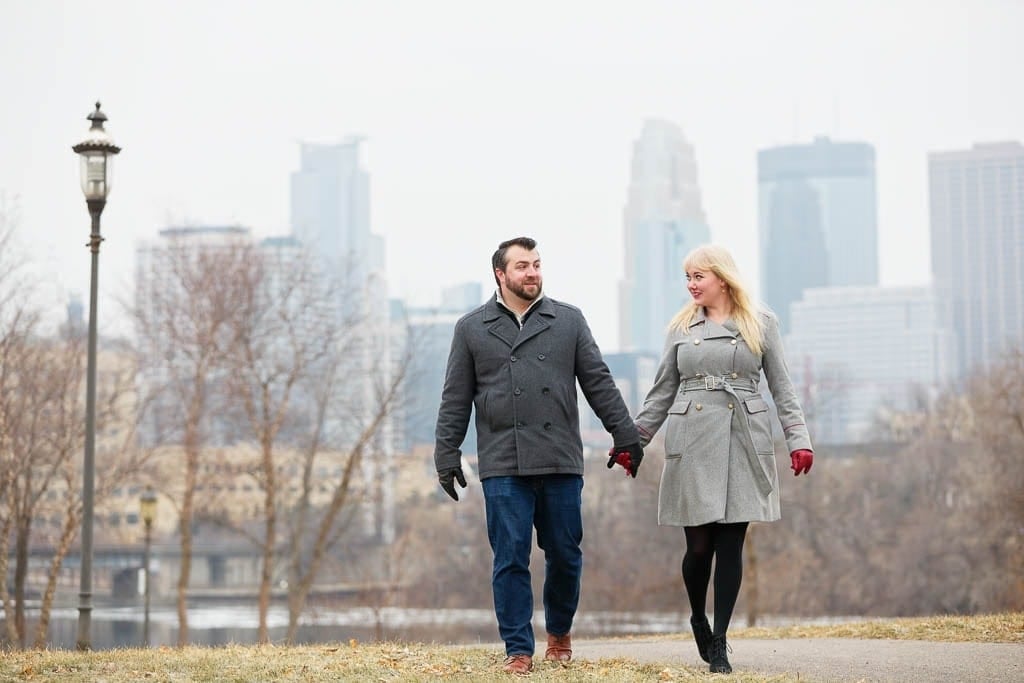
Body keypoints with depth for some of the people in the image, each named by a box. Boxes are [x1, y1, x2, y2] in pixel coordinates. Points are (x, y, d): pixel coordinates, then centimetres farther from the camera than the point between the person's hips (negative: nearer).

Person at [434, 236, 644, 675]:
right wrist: (446, 454, 5)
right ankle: (518, 650, 5)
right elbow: (456, 400, 10)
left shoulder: (569, 321, 11)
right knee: (510, 560, -2)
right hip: (503, 465, -1)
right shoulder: (472, 329, 9)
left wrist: (625, 435, 6)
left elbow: (599, 383, 11)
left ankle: (559, 633, 27)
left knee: (565, 554, 6)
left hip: (561, 461, 1)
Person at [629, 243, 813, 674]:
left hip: (743, 444, -1)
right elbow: (662, 392, 14)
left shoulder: (760, 323, 6)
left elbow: (781, 387, 7)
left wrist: (798, 439, -2)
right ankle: (698, 619, 25)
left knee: (730, 544, -2)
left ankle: (719, 640, 6)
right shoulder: (682, 327, 10)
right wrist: (634, 440, 9)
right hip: (692, 444, 1)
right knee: (698, 544, -1)